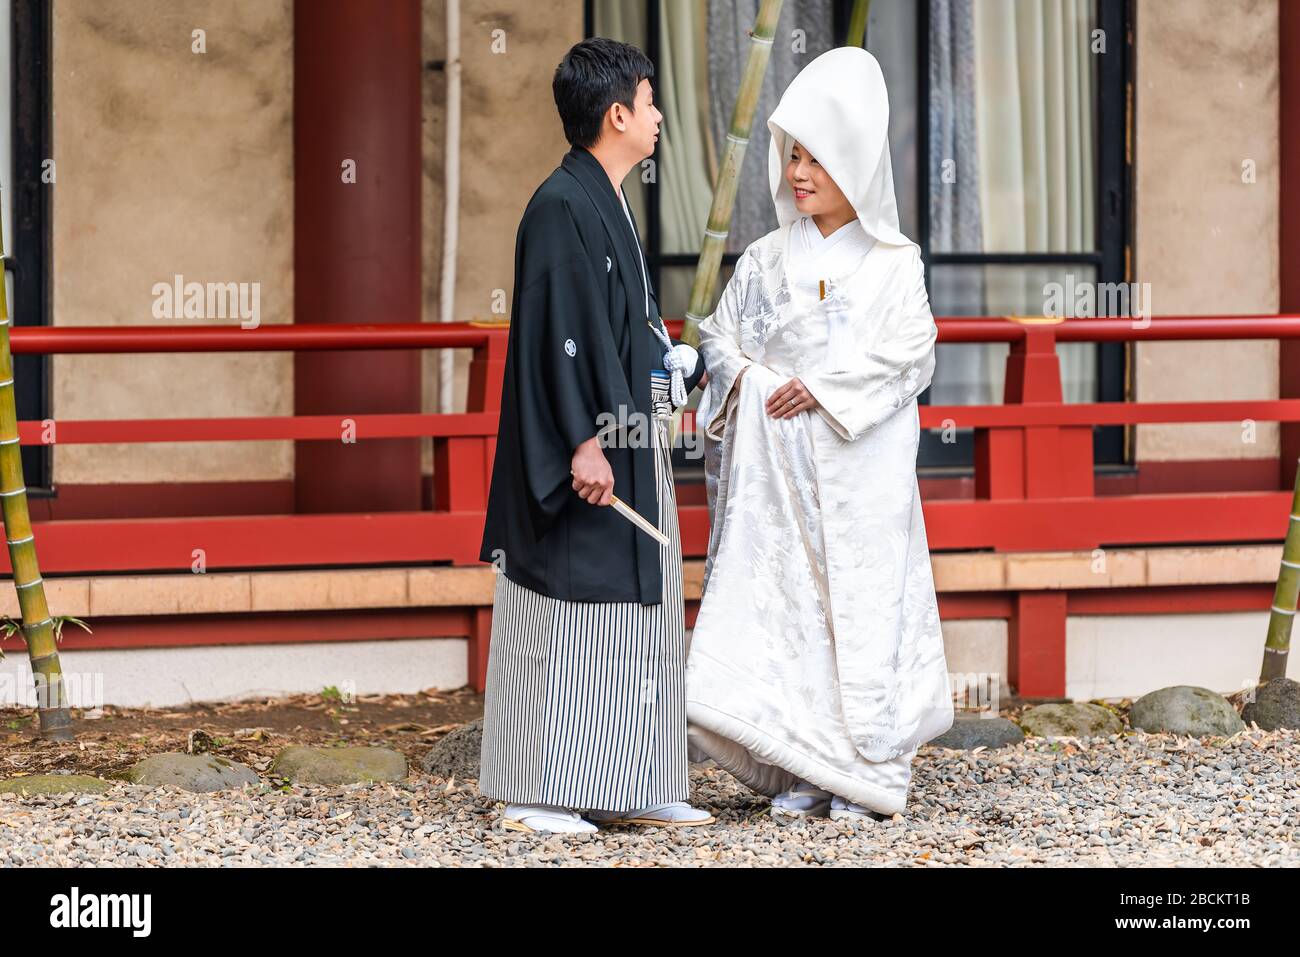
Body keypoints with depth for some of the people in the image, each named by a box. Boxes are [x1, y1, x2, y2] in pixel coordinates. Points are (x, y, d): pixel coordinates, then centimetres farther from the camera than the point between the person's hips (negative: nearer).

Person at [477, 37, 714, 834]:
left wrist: (696, 366, 31)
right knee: (565, 614, -5)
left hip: (627, 443, 10)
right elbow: (556, 333, -21)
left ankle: (626, 789, 17)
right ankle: (533, 792, 1)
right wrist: (583, 441, -25)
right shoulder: (561, 206, -15)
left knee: (636, 614, 11)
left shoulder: (606, 204, 15)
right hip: (591, 450, -10)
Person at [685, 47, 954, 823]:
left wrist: (825, 386, -15)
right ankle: (797, 771, 4)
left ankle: (864, 775, 0)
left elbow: (908, 350, -9)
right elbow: (719, 336, 15)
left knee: (860, 602, -5)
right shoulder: (768, 259, 12)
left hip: (860, 464, -3)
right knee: (779, 598, -1)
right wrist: (751, 376, -5)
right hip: (775, 462, 3)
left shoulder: (894, 261, 2)